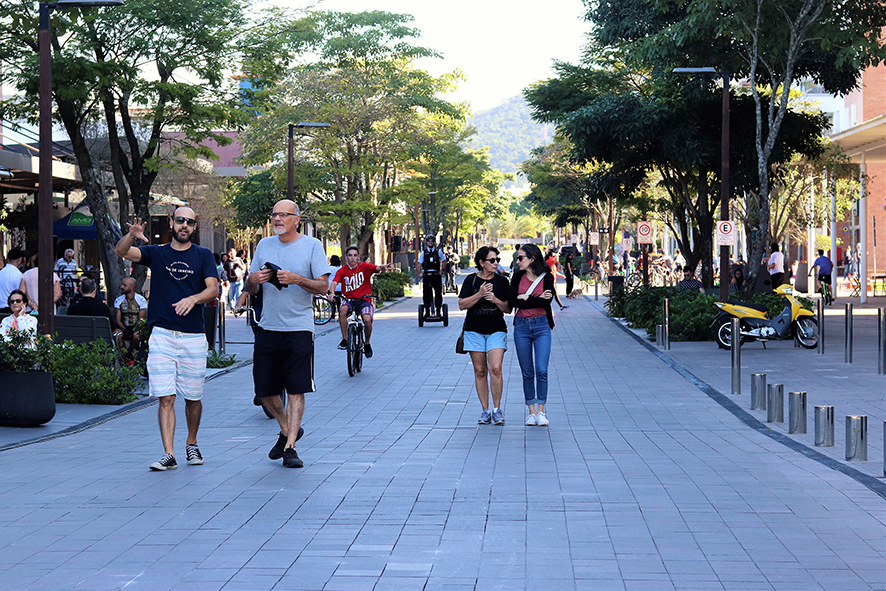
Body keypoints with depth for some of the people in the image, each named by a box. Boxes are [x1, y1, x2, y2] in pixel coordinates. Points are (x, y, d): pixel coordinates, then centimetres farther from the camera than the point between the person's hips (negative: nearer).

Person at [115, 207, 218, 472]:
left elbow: (213, 288, -3)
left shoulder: (203, 256, 8)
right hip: (162, 335, 0)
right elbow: (121, 251, -4)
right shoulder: (156, 253, 9)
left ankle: (191, 443, 30)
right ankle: (169, 454, -8)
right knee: (166, 397, -7)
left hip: (194, 336, 0)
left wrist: (193, 298, -24)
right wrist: (131, 235, -26)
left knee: (193, 397, 8)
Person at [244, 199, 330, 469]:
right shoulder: (264, 245, 12)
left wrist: (297, 279, -21)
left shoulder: (312, 245, 0)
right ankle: (287, 430, 29)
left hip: (299, 328, -4)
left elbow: (323, 286, -6)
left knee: (296, 390, -5)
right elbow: (250, 290, 14)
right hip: (267, 328, 4)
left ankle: (290, 447, -1)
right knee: (265, 389, 7)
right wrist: (252, 280, -9)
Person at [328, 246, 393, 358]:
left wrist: (384, 267, -43)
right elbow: (335, 282, -16)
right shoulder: (342, 271, -1)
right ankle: (344, 339, -19)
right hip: (349, 299, 1)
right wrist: (331, 292, -38)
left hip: (364, 300, -1)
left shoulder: (364, 267, -2)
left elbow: (377, 268, -18)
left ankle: (367, 343, 4)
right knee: (342, 309, -34)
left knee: (367, 319, -28)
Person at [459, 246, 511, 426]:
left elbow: (508, 309, 4)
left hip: (496, 330, 0)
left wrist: (495, 300, -14)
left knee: (495, 369, -15)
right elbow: (462, 304, -5)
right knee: (480, 371, 2)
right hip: (474, 330, 1)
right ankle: (485, 410, 11)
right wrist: (480, 294, -16)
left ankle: (497, 409, -3)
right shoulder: (471, 280, 2)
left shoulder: (502, 281, 4)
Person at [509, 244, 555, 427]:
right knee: (527, 372, 5)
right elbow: (511, 301, -8)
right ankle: (531, 412, 11)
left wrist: (525, 298, -9)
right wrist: (538, 299, -11)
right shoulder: (517, 277, 6)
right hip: (521, 326, 3)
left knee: (541, 370, -10)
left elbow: (547, 301, -15)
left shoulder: (547, 277, -1)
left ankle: (541, 411, 0)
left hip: (541, 326, -3)